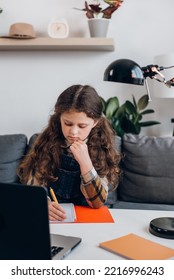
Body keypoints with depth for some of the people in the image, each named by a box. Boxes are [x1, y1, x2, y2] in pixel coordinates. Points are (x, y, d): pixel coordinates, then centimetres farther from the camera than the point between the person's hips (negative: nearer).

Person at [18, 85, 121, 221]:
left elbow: (98, 202, -10)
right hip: (49, 217, 1)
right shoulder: (46, 142, -6)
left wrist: (85, 162, -22)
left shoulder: (102, 148, -6)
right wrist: (44, 204, -27)